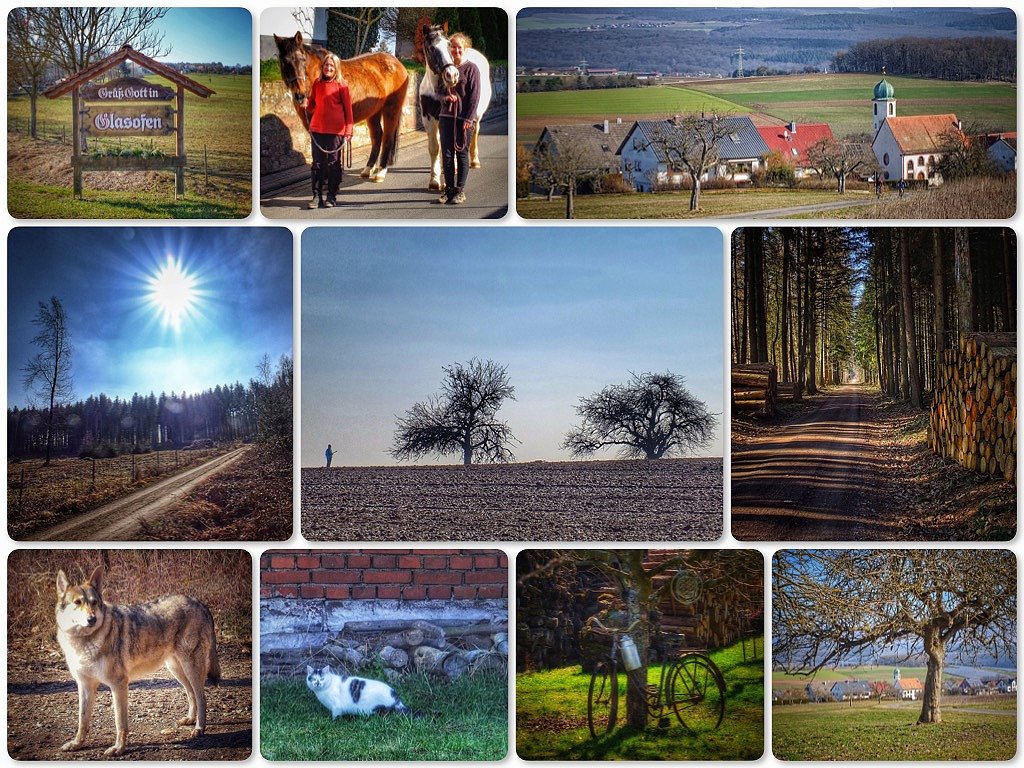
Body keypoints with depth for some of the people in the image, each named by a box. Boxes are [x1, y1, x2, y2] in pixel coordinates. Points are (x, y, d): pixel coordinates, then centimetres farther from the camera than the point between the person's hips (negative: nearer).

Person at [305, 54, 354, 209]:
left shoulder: (341, 85, -4)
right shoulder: (317, 84, 8)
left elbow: (348, 108, -4)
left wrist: (348, 131, -8)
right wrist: (307, 106, -6)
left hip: (335, 130, -4)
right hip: (317, 129, 4)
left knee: (333, 163, 4)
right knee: (317, 163, 6)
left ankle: (332, 197, 12)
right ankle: (317, 195, 12)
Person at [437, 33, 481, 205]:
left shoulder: (471, 68, -4)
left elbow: (474, 96, -8)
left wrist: (469, 119, -14)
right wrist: (445, 98, -7)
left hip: (464, 118, -5)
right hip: (446, 116, 5)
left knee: (462, 154, 2)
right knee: (447, 154, 5)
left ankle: (460, 191, 8)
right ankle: (449, 189, 13)